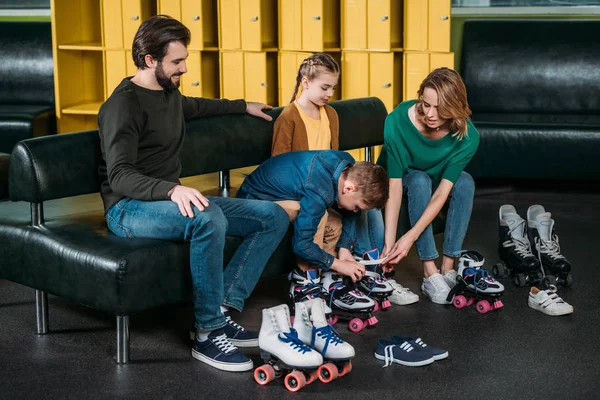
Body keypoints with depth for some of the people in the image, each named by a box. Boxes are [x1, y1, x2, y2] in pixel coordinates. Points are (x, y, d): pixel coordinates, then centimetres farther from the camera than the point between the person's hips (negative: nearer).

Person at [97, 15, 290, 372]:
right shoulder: (124, 104, -15)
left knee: (275, 217, -3)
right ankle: (209, 333, -28)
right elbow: (119, 176, -27)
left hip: (173, 200, 9)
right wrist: (172, 190, -43)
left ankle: (222, 310, -14)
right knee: (208, 218, -40)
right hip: (130, 209, -9)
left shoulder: (169, 92, 13)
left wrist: (243, 107, 45)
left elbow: (194, 107, 40)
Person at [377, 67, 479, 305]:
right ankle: (430, 273, -33)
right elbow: (394, 187, -34)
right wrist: (389, 243, -40)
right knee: (419, 180, -35)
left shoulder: (467, 137, -27)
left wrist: (411, 236, -41)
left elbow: (442, 192, -31)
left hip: (437, 180, 2)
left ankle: (448, 268, -26)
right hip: (402, 180, -2)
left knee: (465, 183, -30)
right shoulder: (398, 122, -33)